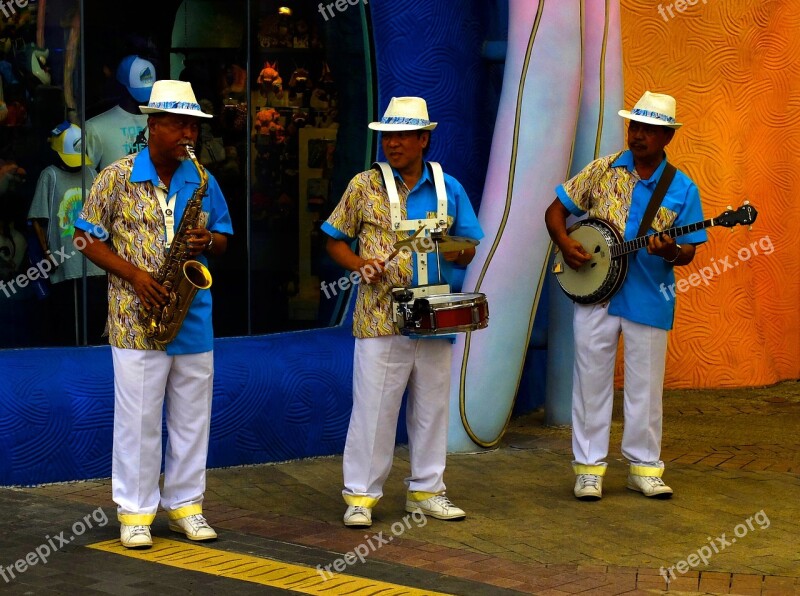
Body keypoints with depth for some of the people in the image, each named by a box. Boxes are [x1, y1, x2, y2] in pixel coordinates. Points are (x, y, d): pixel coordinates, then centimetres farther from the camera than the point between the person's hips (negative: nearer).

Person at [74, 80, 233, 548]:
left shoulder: (203, 182, 9)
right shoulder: (117, 177, -2)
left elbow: (224, 236, 18)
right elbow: (86, 237, -1)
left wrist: (209, 242, -7)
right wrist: (134, 274, -13)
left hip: (194, 318, 4)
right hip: (137, 316, -4)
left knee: (193, 416, 9)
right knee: (138, 417, 0)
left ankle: (186, 505, 20)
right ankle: (134, 511, 9)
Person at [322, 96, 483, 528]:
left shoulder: (449, 189, 9)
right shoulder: (365, 186, 2)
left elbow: (469, 246, 13)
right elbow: (335, 241, 7)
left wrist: (458, 252, -10)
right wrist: (359, 265, -12)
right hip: (381, 318, -3)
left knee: (432, 407, 11)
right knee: (373, 408, -2)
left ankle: (426, 490, 22)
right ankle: (361, 495, 6)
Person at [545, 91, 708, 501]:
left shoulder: (682, 190, 2)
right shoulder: (602, 171, 3)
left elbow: (688, 252, 2)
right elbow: (555, 210, 9)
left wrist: (670, 253, -21)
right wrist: (565, 244, -9)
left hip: (649, 300, 0)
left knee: (645, 387, 6)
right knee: (592, 380, 4)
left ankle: (644, 467, 20)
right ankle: (589, 467, 13)